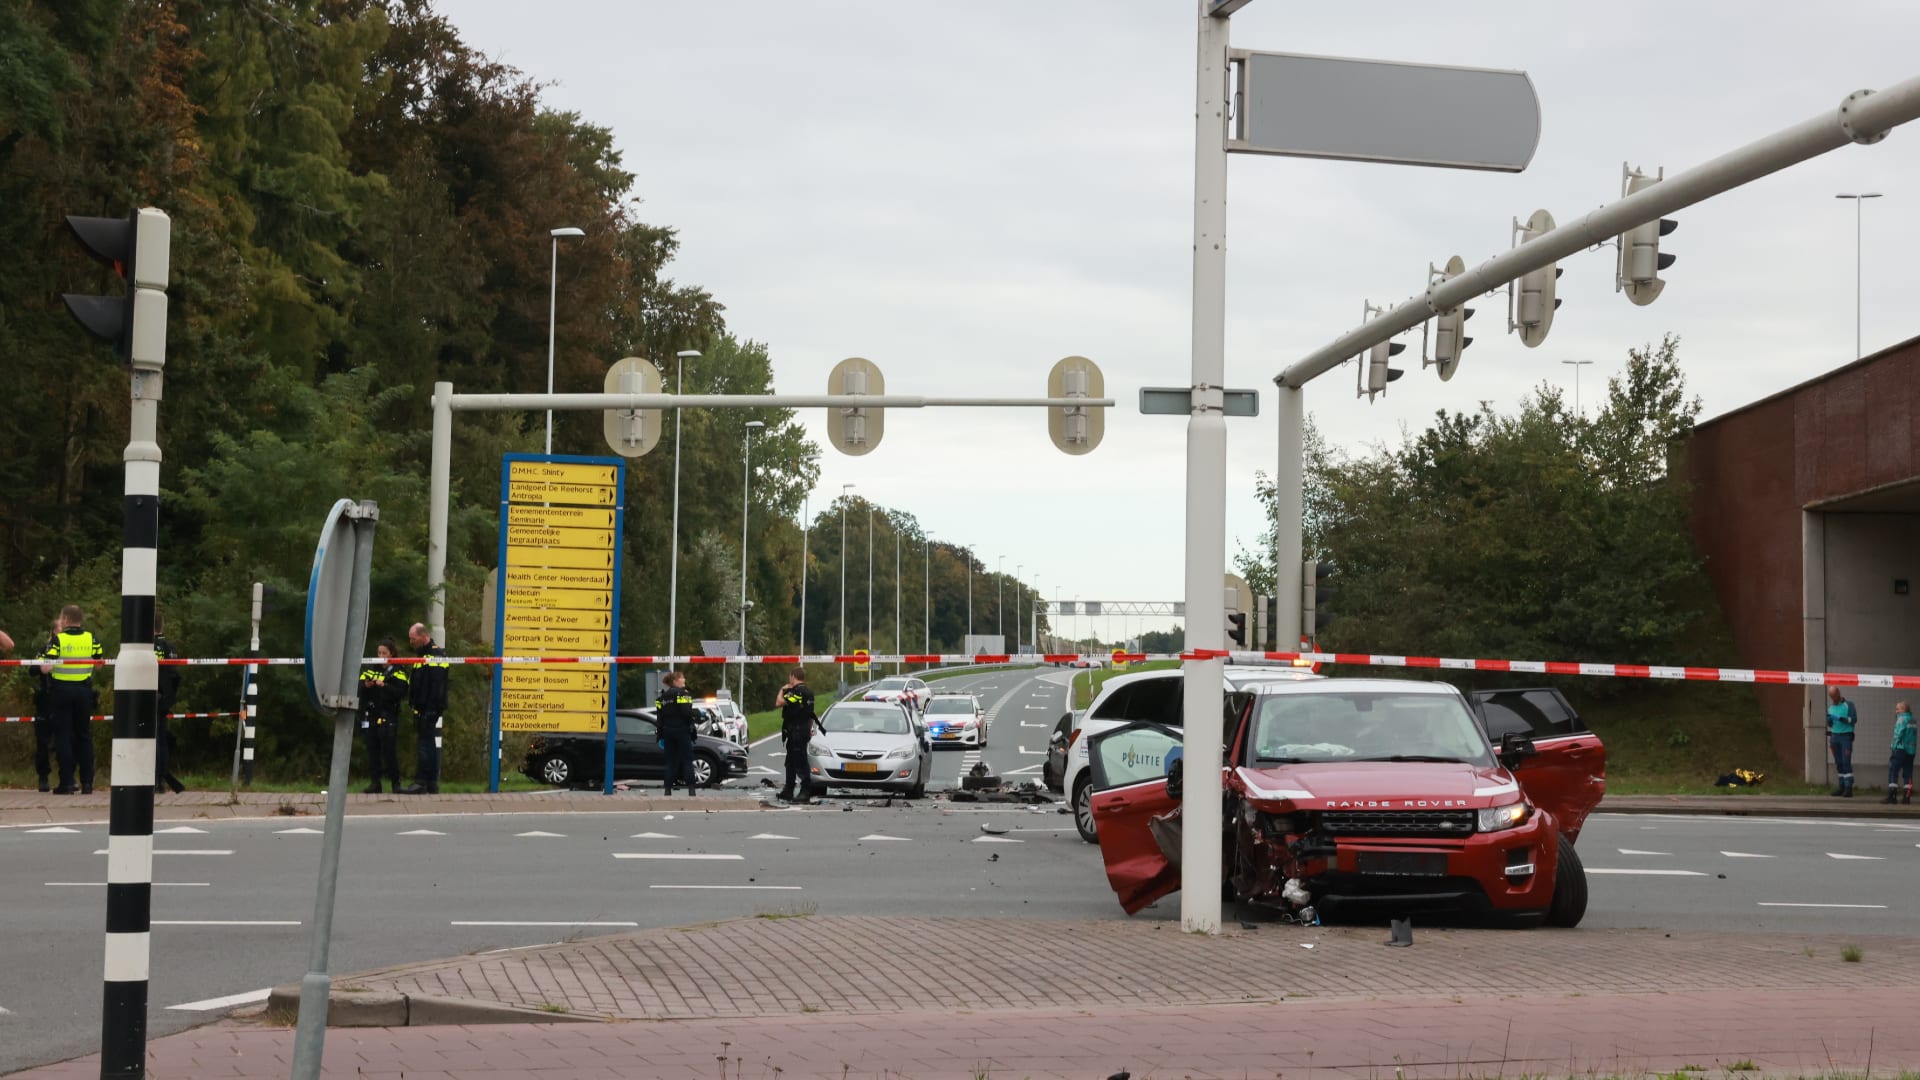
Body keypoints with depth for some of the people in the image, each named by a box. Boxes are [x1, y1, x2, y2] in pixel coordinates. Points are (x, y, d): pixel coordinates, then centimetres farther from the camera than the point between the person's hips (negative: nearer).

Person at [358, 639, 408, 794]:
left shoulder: (398, 671, 2)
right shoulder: (370, 669, 14)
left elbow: (402, 693, -10)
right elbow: (358, 687, 7)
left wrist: (384, 686, -18)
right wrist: (366, 685, -13)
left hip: (388, 716, -4)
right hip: (370, 715, 4)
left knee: (389, 751, -7)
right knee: (372, 750, 3)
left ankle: (396, 783, 2)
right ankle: (375, 782, 8)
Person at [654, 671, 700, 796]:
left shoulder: (663, 696, 12)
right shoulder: (682, 693, -10)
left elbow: (659, 717, 10)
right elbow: (686, 712, -20)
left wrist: (661, 734, 13)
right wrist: (697, 715, -2)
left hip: (667, 731, 6)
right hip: (682, 730, -6)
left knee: (671, 762, 9)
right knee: (687, 760, -1)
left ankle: (668, 789, 5)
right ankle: (691, 789, -7)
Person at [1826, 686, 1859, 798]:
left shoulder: (1848, 705, -1)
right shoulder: (1831, 707, 16)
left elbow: (1854, 719, -10)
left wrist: (1840, 719, -20)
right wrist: (1829, 720, -5)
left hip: (1846, 735, -6)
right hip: (1834, 736, 6)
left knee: (1846, 762, -12)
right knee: (1838, 763, 6)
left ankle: (1848, 788, -14)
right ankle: (1842, 787, 10)